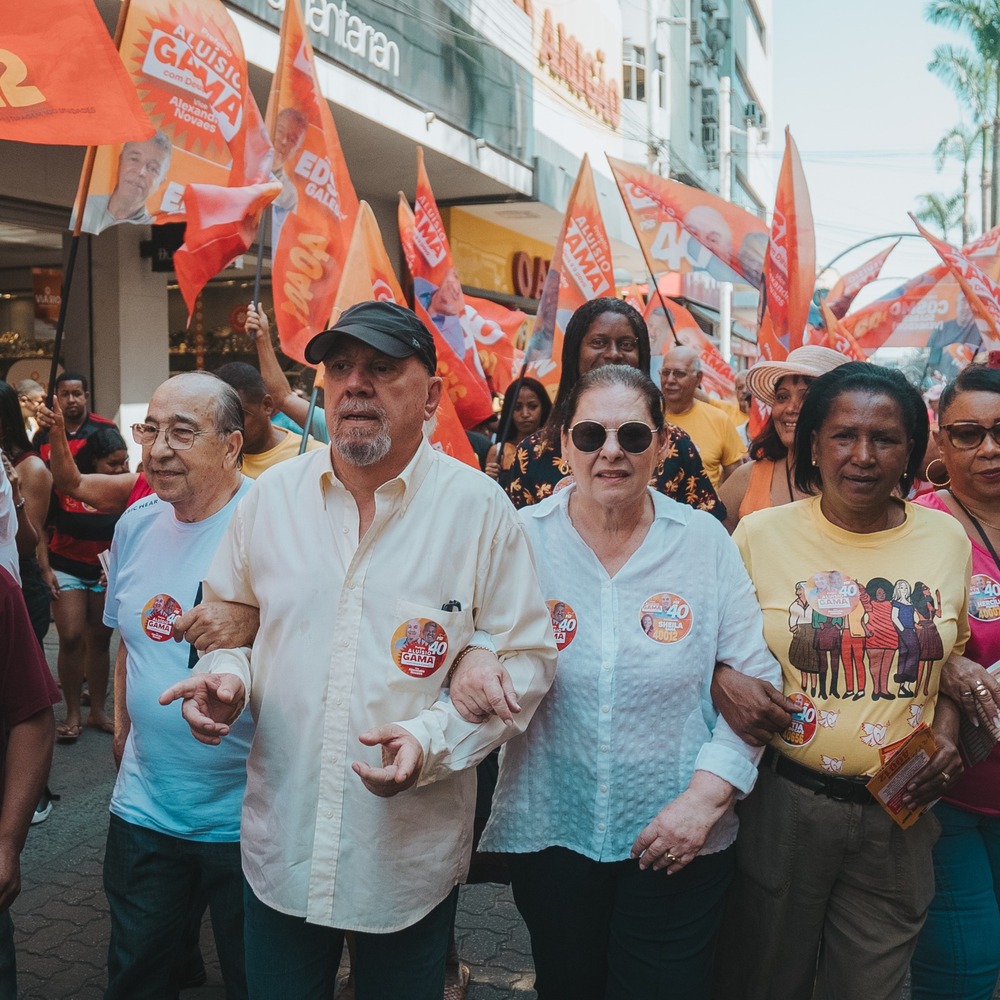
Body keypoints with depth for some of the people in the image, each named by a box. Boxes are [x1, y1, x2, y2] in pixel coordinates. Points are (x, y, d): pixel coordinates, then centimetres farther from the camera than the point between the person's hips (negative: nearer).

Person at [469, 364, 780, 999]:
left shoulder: (705, 541, -4)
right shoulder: (521, 539, -6)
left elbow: (756, 679, -2)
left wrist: (709, 793, -10)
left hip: (680, 841, 0)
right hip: (550, 833, 1)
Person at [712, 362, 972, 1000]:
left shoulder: (948, 540, 1)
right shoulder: (761, 534, -7)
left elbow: (953, 657, 14)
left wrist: (946, 734, -2)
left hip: (899, 814, 2)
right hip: (784, 802, -2)